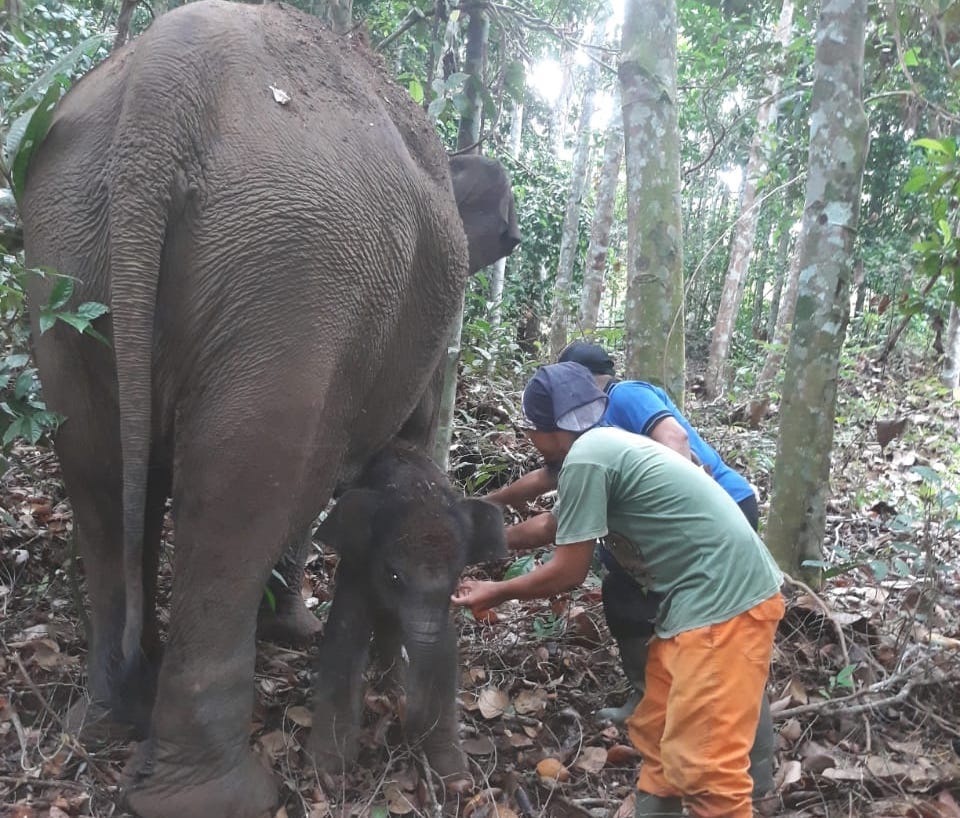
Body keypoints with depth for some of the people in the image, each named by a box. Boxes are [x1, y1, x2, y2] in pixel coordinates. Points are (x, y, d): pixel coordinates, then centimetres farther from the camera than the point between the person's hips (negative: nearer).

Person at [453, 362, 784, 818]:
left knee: (702, 761, -8)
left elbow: (568, 573, -10)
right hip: (702, 596, 11)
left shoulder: (585, 458, -16)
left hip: (726, 600, -11)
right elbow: (553, 524, 27)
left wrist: (496, 592, 5)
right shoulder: (604, 446, 14)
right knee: (655, 734, 18)